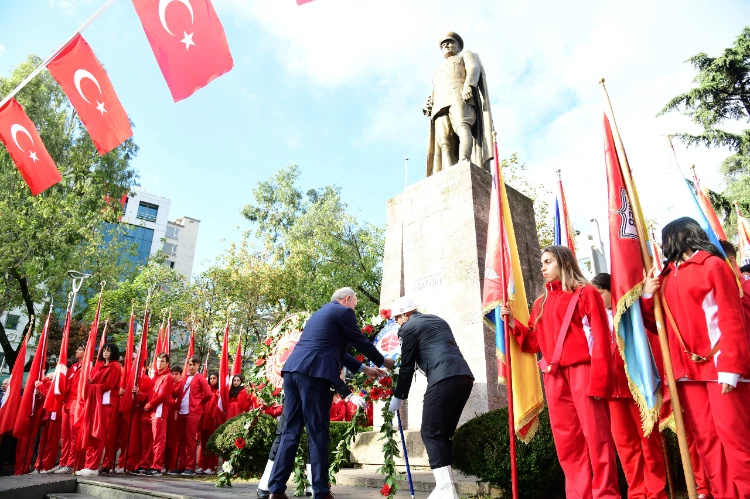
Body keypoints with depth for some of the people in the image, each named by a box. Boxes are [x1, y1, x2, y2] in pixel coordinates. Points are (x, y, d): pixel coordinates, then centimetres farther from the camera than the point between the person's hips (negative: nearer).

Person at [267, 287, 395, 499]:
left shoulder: (322, 312, 30)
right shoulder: (343, 311, 3)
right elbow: (361, 342, 7)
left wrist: (363, 368, 37)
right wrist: (383, 361, 24)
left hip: (293, 369, 8)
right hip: (313, 373, -8)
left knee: (291, 431, 10)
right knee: (318, 433, -1)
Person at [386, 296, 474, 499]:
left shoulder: (409, 327, 5)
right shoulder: (438, 320, 28)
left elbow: (407, 366, 7)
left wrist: (398, 397, 18)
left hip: (444, 378, -8)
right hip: (464, 376, 8)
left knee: (431, 433, -1)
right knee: (443, 433, 14)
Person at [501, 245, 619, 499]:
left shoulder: (586, 293, 1)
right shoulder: (541, 303, 17)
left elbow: (601, 339, -7)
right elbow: (535, 342, 15)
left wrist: (599, 380, -15)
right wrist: (513, 324, 0)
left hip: (582, 371, -6)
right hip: (554, 377, 6)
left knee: (596, 436, -4)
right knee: (566, 441, 9)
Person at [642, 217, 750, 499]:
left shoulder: (712, 265, -3)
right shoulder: (667, 275, 15)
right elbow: (658, 322, 18)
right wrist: (648, 296, 1)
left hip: (718, 364, -6)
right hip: (688, 366, 6)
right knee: (704, 435, 9)